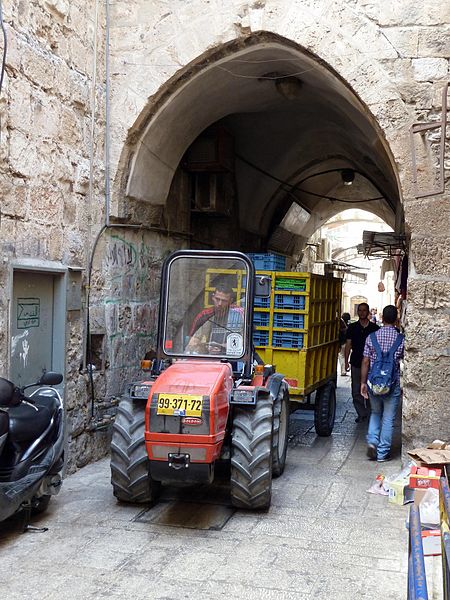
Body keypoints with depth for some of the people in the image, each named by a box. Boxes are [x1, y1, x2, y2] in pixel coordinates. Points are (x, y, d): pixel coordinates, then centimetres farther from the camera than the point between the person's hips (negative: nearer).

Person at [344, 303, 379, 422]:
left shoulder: (375, 328, 3)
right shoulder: (352, 327, 6)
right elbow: (348, 345, 6)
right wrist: (346, 361, 0)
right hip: (356, 364, 1)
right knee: (356, 392, 2)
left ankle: (371, 414, 15)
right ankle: (362, 414, 11)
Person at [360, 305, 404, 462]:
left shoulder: (372, 337, -3)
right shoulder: (401, 339, -6)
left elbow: (365, 362, -2)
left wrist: (363, 382, 6)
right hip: (393, 384, -2)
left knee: (375, 412, 21)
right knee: (388, 419, 7)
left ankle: (372, 441, 3)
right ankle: (383, 453, 11)